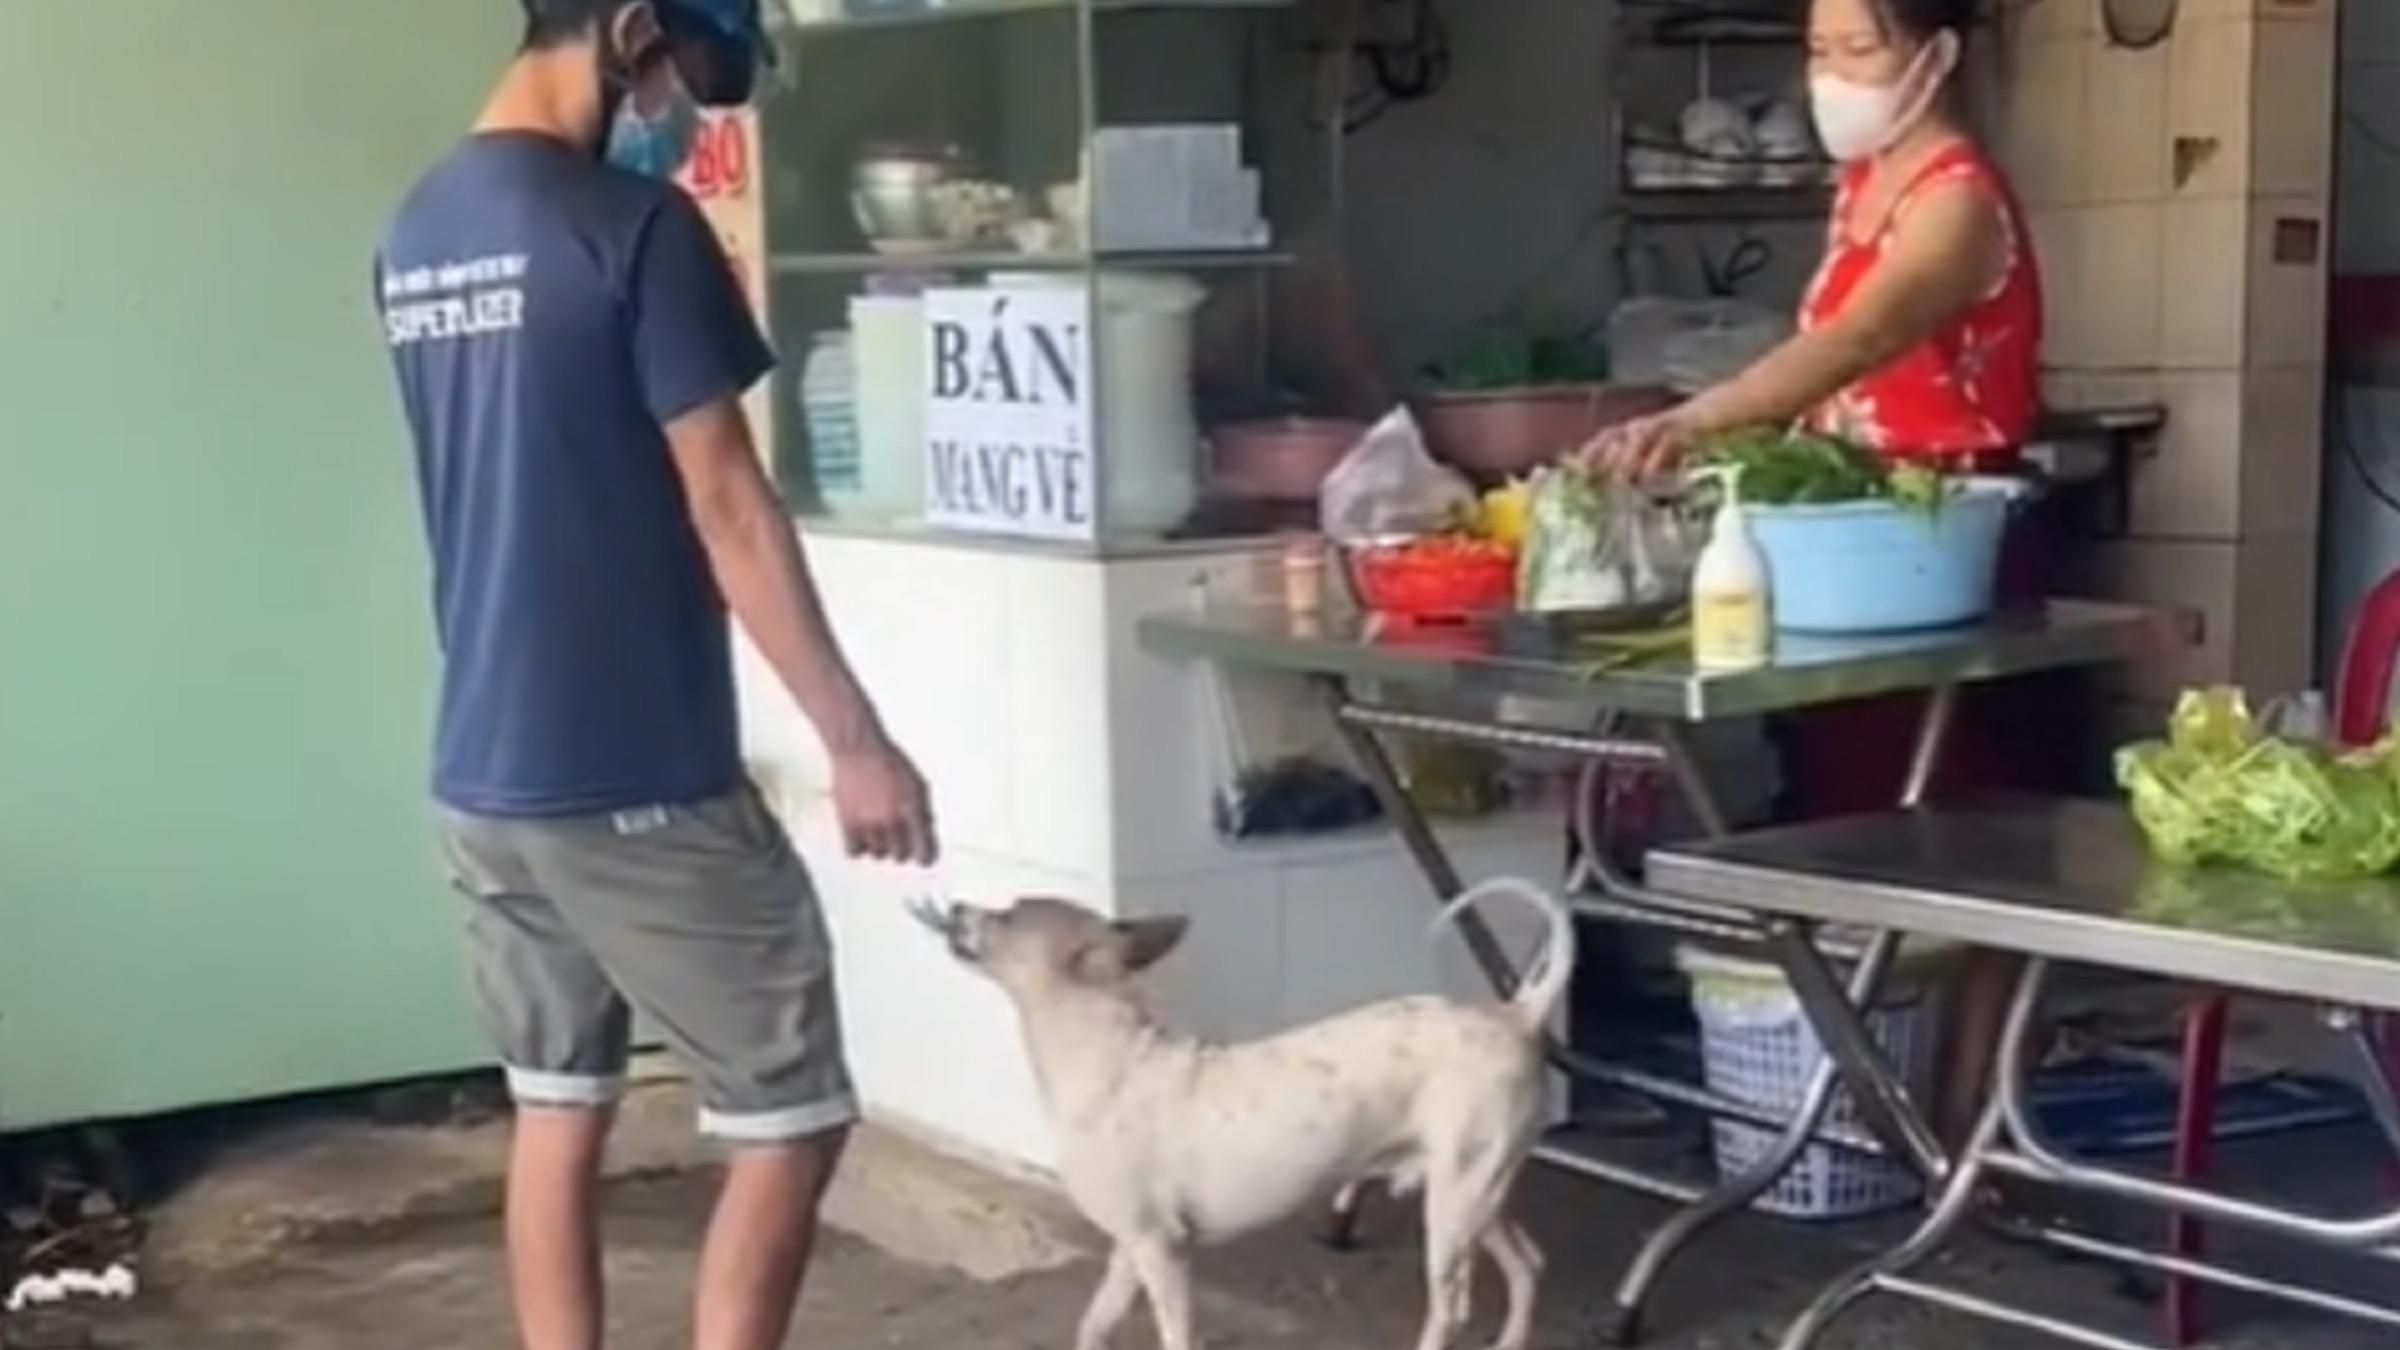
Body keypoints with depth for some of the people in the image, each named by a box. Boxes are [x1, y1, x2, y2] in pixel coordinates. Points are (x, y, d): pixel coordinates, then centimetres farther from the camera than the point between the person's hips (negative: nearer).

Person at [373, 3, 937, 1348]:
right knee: (791, 1120, 3)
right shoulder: (634, 224, -15)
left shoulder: (418, 232, 10)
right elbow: (727, 507, -16)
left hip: (482, 773, 8)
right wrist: (855, 739, -12)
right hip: (637, 782, -8)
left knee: (558, 1109, 16)